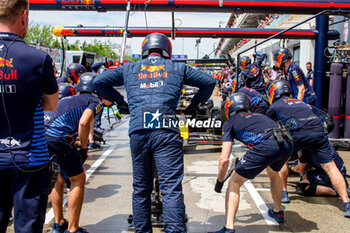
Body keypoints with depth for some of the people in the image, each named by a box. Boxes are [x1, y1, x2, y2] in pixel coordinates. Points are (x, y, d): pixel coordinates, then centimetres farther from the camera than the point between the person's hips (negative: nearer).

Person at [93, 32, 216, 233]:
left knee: (141, 188, 14)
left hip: (138, 131, 2)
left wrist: (117, 101, 30)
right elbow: (209, 81, 19)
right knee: (172, 189, -3)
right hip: (167, 132, -2)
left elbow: (99, 81, 19)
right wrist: (195, 104, 30)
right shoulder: (177, 68, 17)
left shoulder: (130, 69, 20)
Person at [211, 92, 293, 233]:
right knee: (273, 173, 37)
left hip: (265, 146, -6)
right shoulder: (259, 115, 36)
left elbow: (224, 159, 11)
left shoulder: (230, 122, 20)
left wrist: (219, 181, 26)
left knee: (234, 183, 9)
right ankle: (278, 212, 49)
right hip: (287, 143, 6)